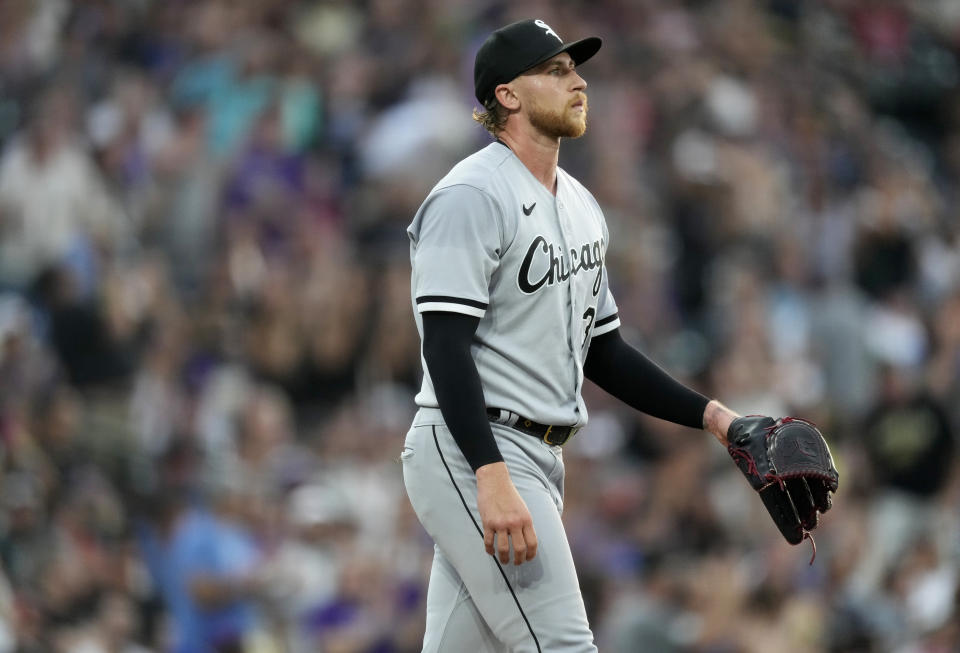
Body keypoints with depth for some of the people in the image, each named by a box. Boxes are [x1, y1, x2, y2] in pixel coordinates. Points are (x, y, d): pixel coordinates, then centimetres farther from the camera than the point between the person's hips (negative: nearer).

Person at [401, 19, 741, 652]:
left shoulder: (582, 207, 18)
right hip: (469, 454, -9)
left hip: (538, 458, 9)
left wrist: (710, 414, 12)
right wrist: (493, 479, -31)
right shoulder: (472, 196, -12)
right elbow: (445, 346, -21)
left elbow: (602, 352, 24)